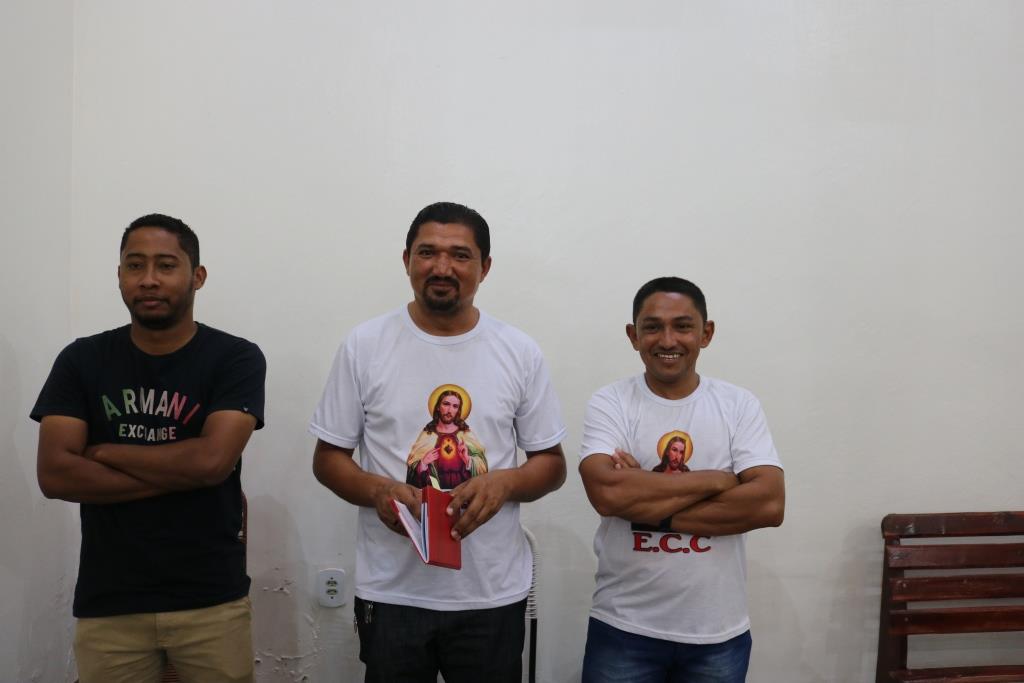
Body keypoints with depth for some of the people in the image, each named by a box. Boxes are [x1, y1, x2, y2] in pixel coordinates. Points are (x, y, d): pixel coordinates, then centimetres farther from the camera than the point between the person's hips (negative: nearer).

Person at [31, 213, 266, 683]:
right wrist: (180, 474, -13)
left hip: (211, 600, -2)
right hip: (107, 603, 2)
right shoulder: (81, 360, 2)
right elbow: (54, 475, -7)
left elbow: (212, 460, -18)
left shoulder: (236, 358, -6)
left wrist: (103, 452, -6)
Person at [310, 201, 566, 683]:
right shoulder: (364, 346, -2)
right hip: (391, 593, 0)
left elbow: (552, 463, 5)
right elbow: (328, 458, 3)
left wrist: (504, 482, -16)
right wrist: (377, 490, -17)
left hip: (493, 594, 1)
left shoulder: (520, 352, 0)